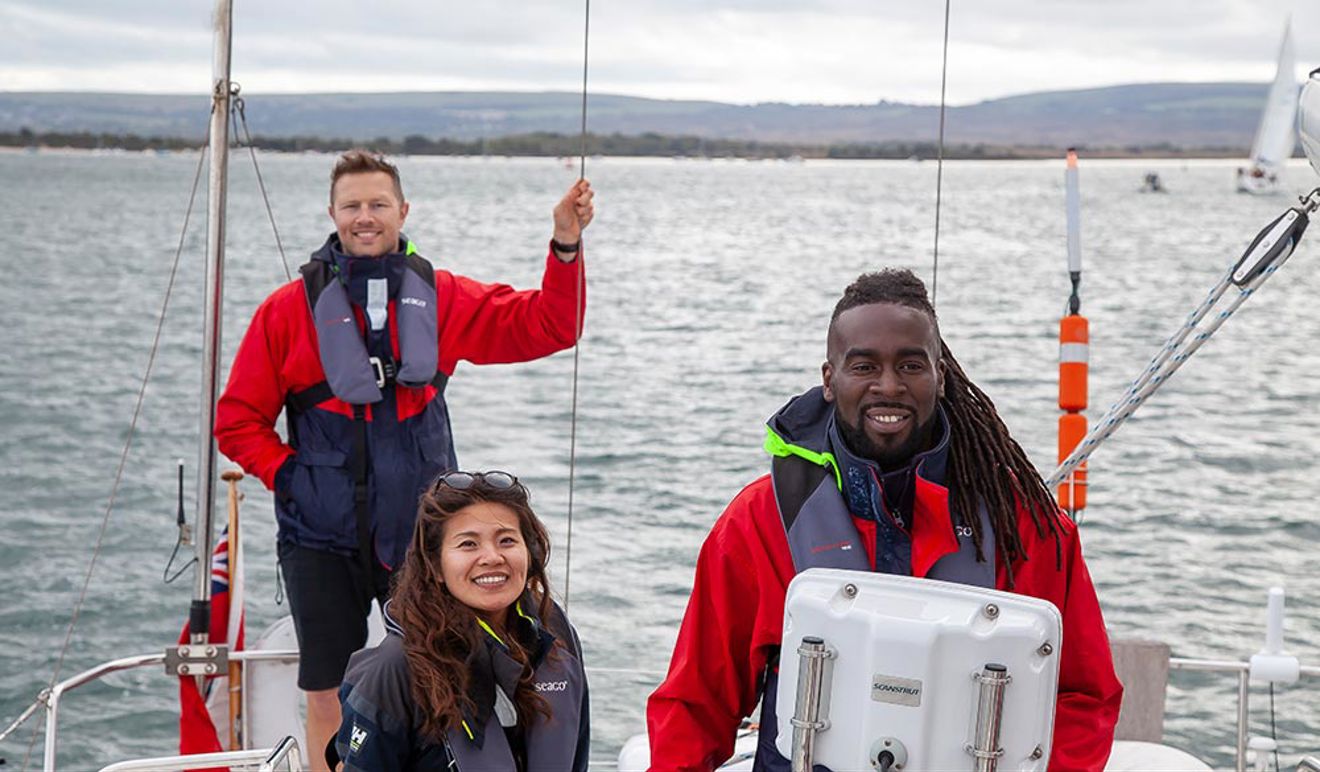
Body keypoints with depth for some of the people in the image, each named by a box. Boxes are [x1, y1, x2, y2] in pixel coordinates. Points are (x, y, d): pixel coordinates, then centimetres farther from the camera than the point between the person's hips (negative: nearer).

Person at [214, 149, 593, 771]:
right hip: (322, 538, -1)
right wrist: (289, 473, -7)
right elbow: (238, 420, 4)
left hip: (420, 533, 1)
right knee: (329, 696, 6)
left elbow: (546, 326, 2)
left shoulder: (440, 298, 5)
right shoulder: (290, 308, 0)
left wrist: (566, 246, -10)